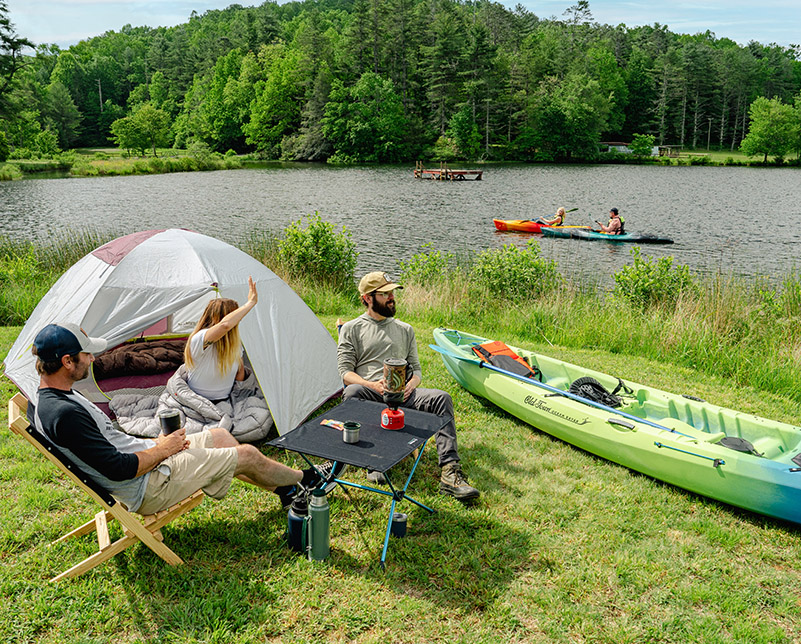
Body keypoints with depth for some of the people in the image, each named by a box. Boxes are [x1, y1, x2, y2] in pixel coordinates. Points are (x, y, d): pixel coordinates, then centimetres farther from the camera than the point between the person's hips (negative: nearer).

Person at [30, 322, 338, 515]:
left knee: (219, 436, 20)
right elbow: (119, 469, -29)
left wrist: (155, 443, 7)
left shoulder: (59, 396, 4)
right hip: (148, 488, -10)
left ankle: (285, 490, 32)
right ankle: (308, 479, 25)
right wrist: (162, 449, -14)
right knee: (248, 456, -2)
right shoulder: (64, 414, -30)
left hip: (147, 458, 10)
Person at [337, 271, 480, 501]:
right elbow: (345, 372, 2)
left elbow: (416, 369, 21)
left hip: (402, 394, 3)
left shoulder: (405, 329, 23)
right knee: (352, 392, -38)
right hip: (370, 393, -3)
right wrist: (373, 385, -17)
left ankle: (450, 474, -31)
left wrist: (410, 386, -5)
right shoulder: (351, 329, 11)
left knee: (441, 398, -25)